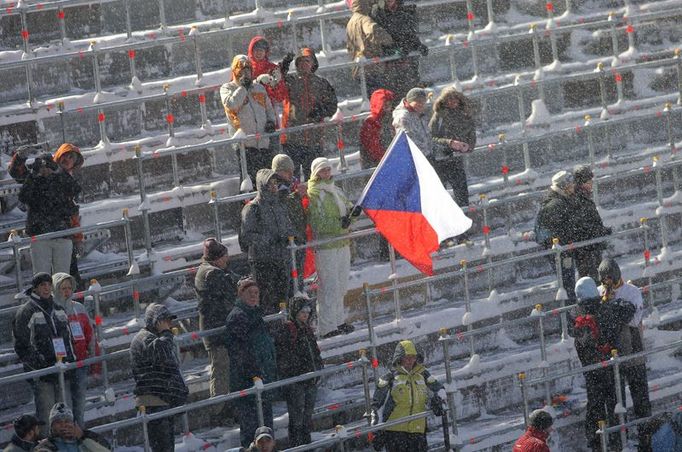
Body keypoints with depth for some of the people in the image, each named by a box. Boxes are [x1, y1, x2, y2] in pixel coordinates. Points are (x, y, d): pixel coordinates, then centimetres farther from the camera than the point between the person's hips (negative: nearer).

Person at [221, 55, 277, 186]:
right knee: (249, 176, -14)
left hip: (263, 141, 5)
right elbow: (231, 104, -16)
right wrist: (243, 87, -10)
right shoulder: (227, 88, 4)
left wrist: (271, 121, 8)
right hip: (244, 143, -5)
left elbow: (269, 108, 29)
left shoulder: (259, 88, 20)